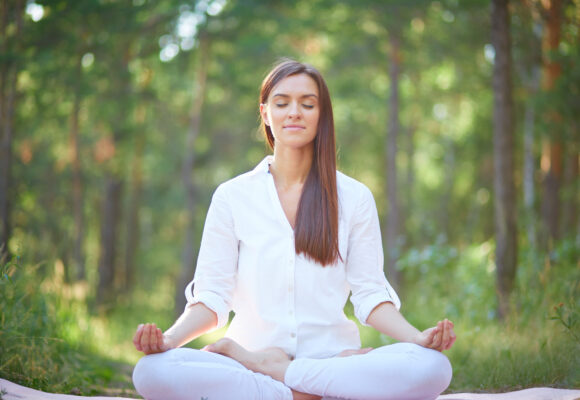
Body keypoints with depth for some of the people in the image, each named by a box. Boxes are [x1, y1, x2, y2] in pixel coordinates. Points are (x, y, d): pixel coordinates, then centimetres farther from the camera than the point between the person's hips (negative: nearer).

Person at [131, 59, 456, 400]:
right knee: (152, 372, -31)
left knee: (432, 368, -31)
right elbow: (211, 297, 5)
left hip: (331, 356, 1)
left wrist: (417, 337, -15)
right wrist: (169, 338, -16)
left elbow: (370, 295, 5)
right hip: (254, 351, 0)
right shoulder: (232, 196, 9)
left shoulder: (354, 197, 10)